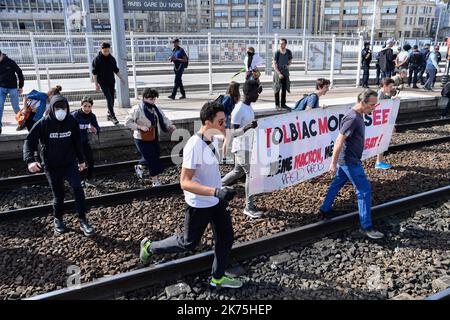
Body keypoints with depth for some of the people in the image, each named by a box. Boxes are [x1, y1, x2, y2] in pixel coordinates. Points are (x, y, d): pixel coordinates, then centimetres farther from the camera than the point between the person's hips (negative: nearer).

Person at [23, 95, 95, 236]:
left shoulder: (72, 121, -7)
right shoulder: (43, 123, -13)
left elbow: (77, 141, 4)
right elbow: (29, 141, -13)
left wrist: (81, 160, 12)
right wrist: (30, 160, -29)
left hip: (70, 163, 1)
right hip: (52, 166, -1)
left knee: (77, 188, -14)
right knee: (58, 195, 8)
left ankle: (83, 220, -4)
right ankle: (58, 219, 34)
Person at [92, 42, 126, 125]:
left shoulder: (112, 58, 6)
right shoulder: (97, 59, -7)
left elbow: (116, 70, 16)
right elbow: (94, 72, -6)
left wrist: (121, 78, 13)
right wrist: (96, 84, -10)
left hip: (111, 82, 5)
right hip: (103, 83, -5)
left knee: (112, 99, 9)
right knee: (109, 99, -12)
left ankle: (109, 115, 23)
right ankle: (113, 116, -10)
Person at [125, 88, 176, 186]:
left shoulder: (156, 108, 4)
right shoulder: (137, 109, -16)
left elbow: (163, 118, 6)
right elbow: (127, 122, -15)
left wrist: (170, 125, -12)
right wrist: (140, 127, -23)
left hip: (154, 138, 7)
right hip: (142, 139, -7)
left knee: (156, 155, 19)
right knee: (152, 159, -4)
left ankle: (139, 167, 46)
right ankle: (155, 181, 11)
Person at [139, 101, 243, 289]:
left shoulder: (213, 139, -2)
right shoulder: (194, 146, -29)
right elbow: (185, 182, -31)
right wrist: (216, 192, -40)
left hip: (217, 201, 8)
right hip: (199, 205, -8)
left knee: (226, 238, 12)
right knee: (189, 243, 10)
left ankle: (218, 278, 32)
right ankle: (150, 247, 32)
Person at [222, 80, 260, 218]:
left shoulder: (249, 107, 7)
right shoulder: (239, 110, -22)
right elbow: (233, 133, -27)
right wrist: (247, 127, -42)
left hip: (248, 146, 10)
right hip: (242, 148, -9)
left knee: (238, 172, 20)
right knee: (251, 175, -5)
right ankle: (249, 207, 6)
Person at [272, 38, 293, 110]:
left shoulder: (288, 52, 0)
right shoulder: (277, 53, -12)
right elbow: (274, 64, -11)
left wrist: (288, 65, -6)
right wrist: (279, 73, -19)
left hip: (285, 72, 4)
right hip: (278, 72, -4)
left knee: (284, 89, 9)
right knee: (277, 89, -2)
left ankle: (283, 104, 18)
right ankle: (277, 105, 5)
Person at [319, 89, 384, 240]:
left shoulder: (358, 115, 6)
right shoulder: (353, 118, -24)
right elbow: (339, 141, -25)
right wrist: (333, 163, -22)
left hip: (347, 160, 10)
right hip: (350, 162, -10)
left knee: (337, 183, 20)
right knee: (364, 191, -4)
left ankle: (325, 210, 35)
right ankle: (366, 226, 4)